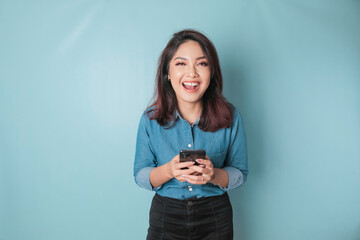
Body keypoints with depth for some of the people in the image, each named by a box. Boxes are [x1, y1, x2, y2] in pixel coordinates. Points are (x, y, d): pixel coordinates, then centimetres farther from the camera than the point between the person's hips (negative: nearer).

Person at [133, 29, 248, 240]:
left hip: (215, 219, 1)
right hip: (165, 217, 0)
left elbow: (240, 173, -4)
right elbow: (140, 175, -5)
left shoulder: (231, 117, -10)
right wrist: (168, 171, -26)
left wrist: (214, 175, -25)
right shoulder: (151, 119, -9)